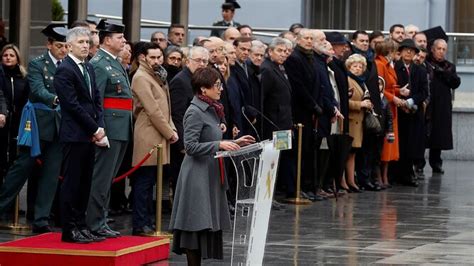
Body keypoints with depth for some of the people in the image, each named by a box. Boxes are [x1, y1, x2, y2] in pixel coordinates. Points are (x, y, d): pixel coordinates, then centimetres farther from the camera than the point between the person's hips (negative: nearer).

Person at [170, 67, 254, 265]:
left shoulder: (211, 110, 14)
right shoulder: (195, 112, -15)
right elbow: (191, 146, -21)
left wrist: (233, 143, 11)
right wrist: (219, 144, -24)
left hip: (210, 176, 9)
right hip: (198, 176, -9)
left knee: (208, 225, 9)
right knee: (197, 225, -7)